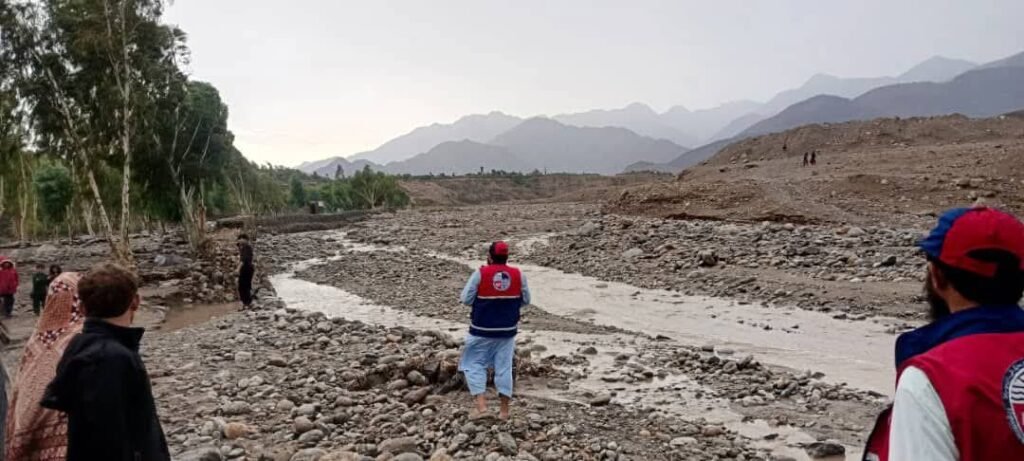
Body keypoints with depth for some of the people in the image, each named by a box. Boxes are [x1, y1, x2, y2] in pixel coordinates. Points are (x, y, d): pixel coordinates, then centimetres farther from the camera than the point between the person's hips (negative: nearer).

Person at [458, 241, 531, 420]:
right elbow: (526, 300, 5)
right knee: (504, 367, 11)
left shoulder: (480, 273, -12)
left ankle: (481, 404, -2)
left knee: (474, 364, 10)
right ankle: (504, 410, 15)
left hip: (482, 329, -3)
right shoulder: (518, 275, -4)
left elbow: (466, 299, -9)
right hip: (507, 330, 3)